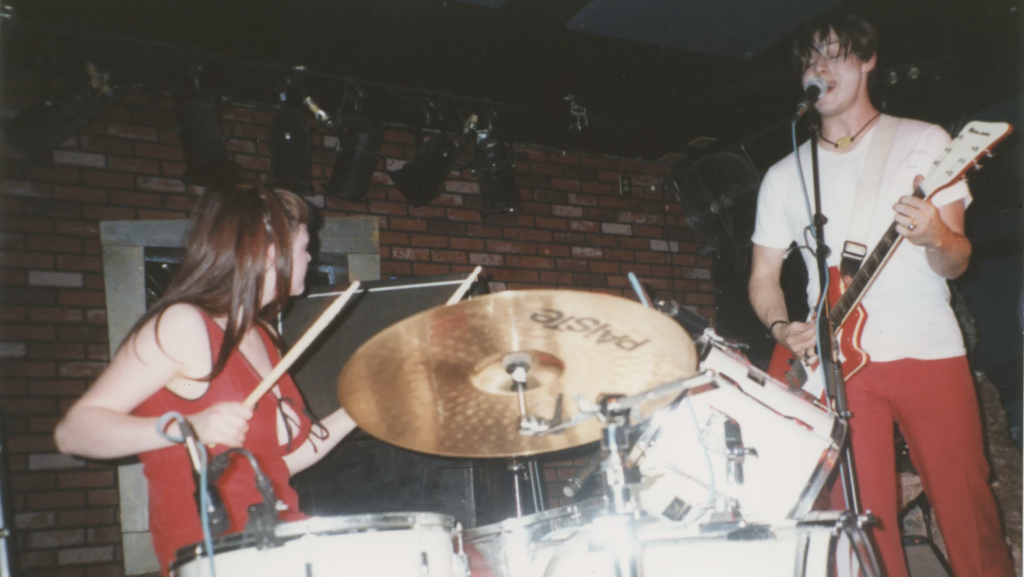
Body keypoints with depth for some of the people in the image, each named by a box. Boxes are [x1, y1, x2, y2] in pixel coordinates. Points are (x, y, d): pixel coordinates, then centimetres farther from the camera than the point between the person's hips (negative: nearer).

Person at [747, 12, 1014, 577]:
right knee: (865, 517, -1)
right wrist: (782, 328, -6)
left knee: (966, 507, -1)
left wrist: (935, 238, -24)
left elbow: (956, 261, -2)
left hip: (930, 351, -1)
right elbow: (764, 274, 13)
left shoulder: (923, 142, 5)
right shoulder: (784, 175, 11)